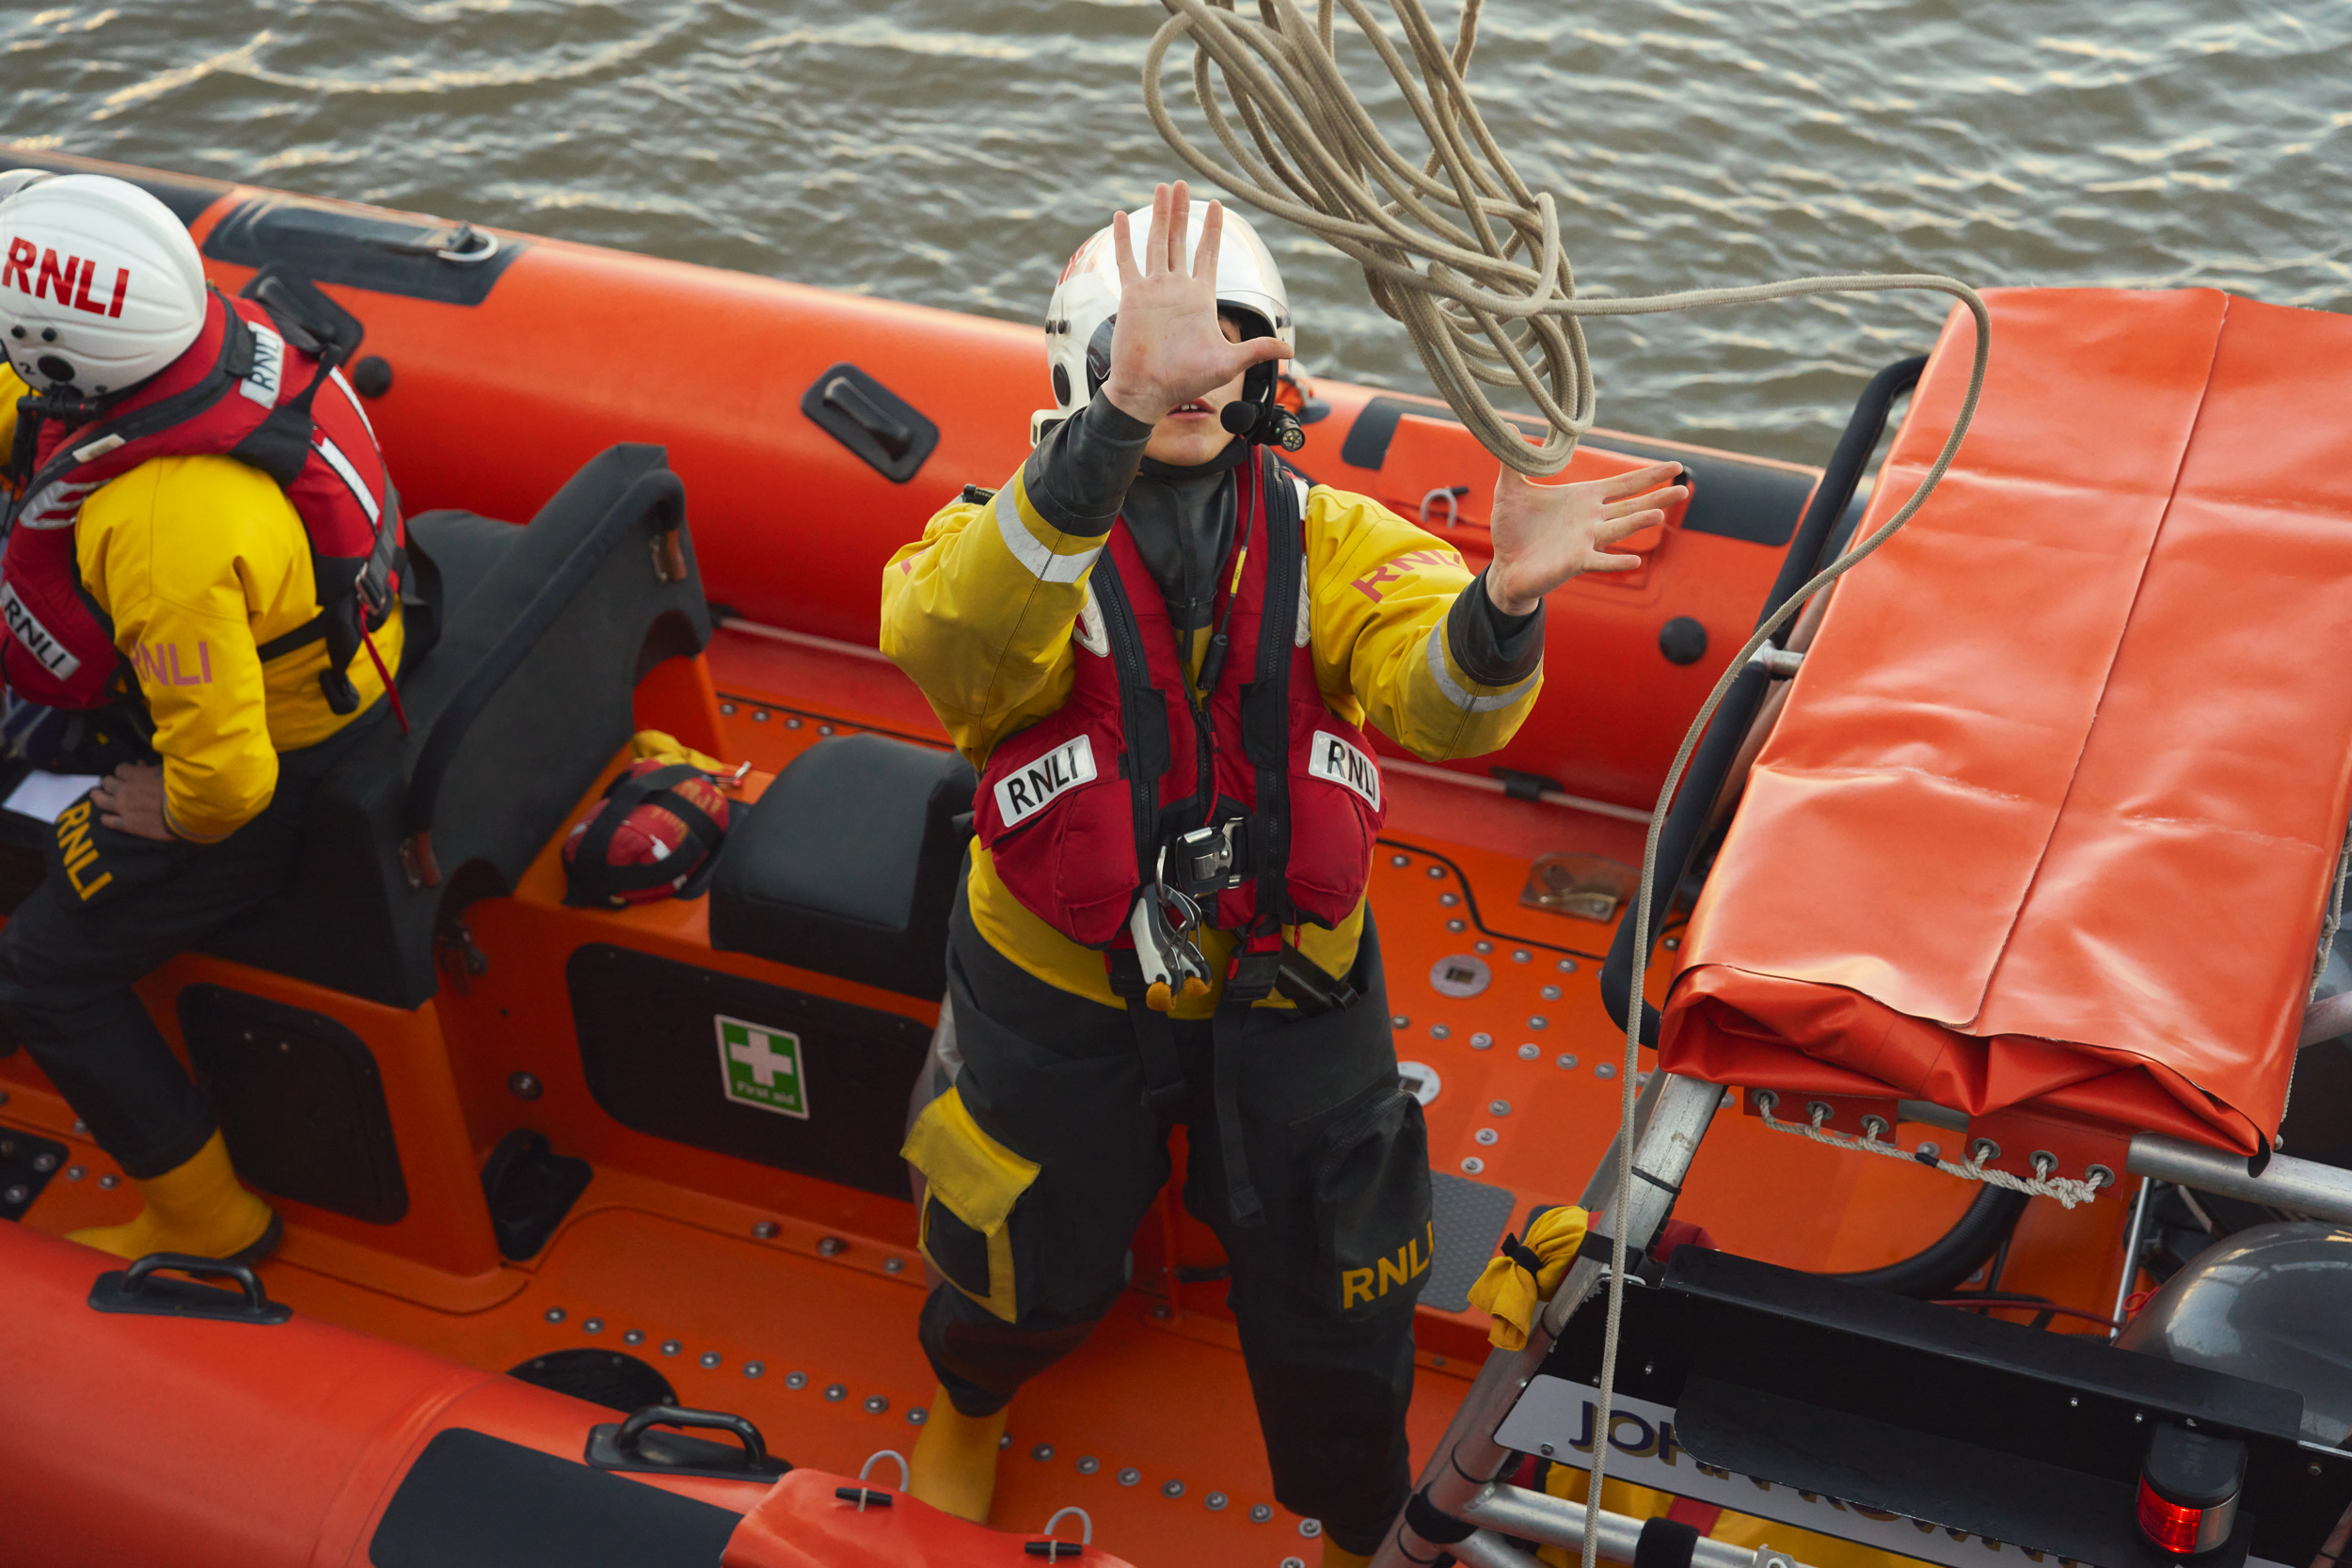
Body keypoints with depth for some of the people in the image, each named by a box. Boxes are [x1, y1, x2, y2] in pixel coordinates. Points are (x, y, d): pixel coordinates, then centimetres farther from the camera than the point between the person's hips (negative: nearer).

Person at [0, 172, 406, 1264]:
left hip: (281, 782, -9)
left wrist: (178, 811, -14)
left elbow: (225, 774, -34)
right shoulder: (221, 335, -14)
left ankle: (207, 1220, 21)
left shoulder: (162, 532, -40)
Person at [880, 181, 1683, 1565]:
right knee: (1038, 1283, 21)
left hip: (1288, 995, 1)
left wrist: (1507, 599, -54)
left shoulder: (1329, 540, -9)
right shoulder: (1019, 531, -17)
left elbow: (1443, 699, -29)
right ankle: (968, 1403, 60)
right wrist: (1123, 415, -57)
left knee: (1335, 1321, 14)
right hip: (1066, 1000, -1)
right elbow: (950, 642, -43)